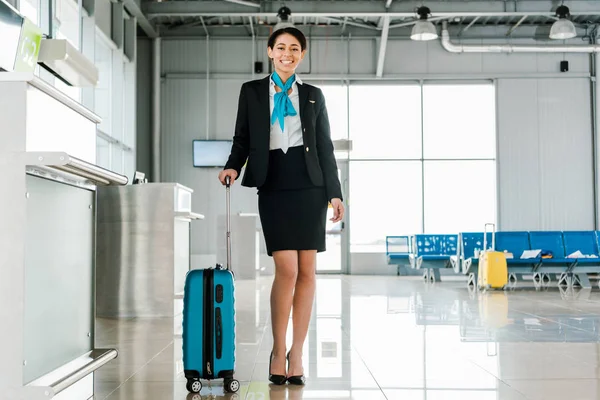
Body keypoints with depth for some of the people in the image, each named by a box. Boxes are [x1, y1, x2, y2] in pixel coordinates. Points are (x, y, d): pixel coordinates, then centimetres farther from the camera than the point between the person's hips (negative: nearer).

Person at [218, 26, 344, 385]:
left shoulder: (313, 95, 14)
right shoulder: (252, 91, 12)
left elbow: (325, 146, 11)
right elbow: (242, 138, 11)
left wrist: (335, 193, 4)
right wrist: (233, 166, -10)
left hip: (309, 185, 2)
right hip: (273, 185, -1)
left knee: (307, 270, 0)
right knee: (287, 269, -11)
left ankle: (297, 353, 10)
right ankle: (278, 350, 5)